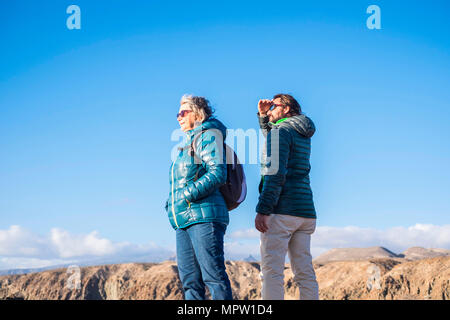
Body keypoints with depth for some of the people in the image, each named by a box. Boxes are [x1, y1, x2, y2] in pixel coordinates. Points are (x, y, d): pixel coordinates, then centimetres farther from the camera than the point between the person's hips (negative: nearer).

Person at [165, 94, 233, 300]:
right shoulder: (188, 143, 26)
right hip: (184, 220, 9)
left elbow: (217, 173, -13)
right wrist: (172, 204, 13)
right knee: (189, 280, 5)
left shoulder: (208, 135, 0)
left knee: (213, 275, -12)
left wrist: (188, 194, -15)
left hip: (204, 216, -9)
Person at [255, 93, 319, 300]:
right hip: (305, 211, 8)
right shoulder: (303, 136, 20)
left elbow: (276, 173, -16)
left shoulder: (281, 130, -5)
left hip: (282, 211, -8)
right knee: (305, 273, 6)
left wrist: (262, 210, -18)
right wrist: (263, 116, 26)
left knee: (271, 270, -9)